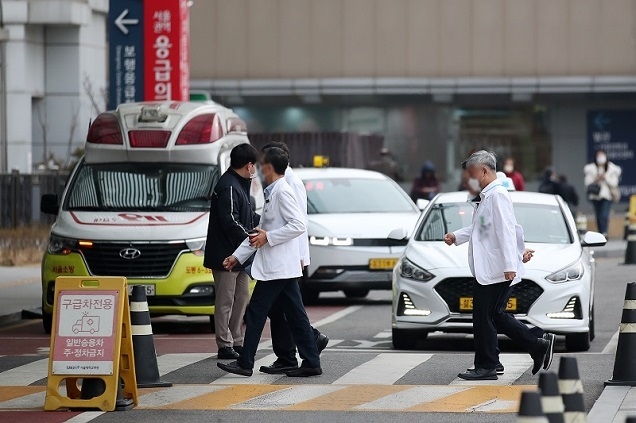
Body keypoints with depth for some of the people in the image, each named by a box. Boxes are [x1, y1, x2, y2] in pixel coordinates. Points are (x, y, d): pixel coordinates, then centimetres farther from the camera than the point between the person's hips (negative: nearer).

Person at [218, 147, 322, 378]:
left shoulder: (282, 191, -12)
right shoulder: (272, 193, 19)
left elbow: (299, 225, -20)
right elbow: (260, 232, 23)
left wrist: (268, 237, -18)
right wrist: (237, 257, 22)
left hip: (277, 266, -10)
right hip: (281, 266, 10)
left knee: (256, 313, -4)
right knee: (295, 315, 7)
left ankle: (245, 363, 0)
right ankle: (311, 363, 7)